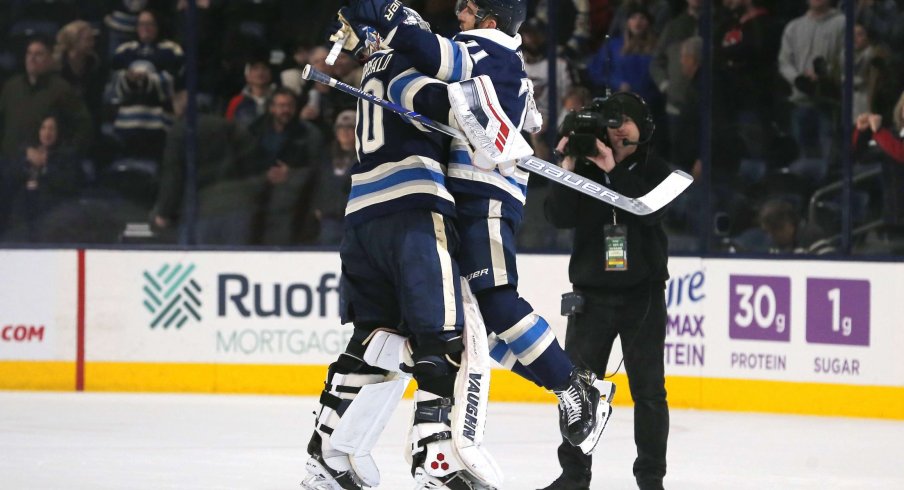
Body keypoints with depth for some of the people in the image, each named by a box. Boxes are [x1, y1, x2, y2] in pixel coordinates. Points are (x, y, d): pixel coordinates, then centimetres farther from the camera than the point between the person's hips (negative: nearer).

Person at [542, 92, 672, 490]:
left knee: (649, 390, 1)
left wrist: (613, 169, -23)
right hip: (592, 295, 1)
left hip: (643, 296, -1)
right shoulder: (585, 169, 4)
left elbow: (650, 211, -18)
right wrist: (568, 167, -17)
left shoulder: (654, 172, 1)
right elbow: (559, 217, -8)